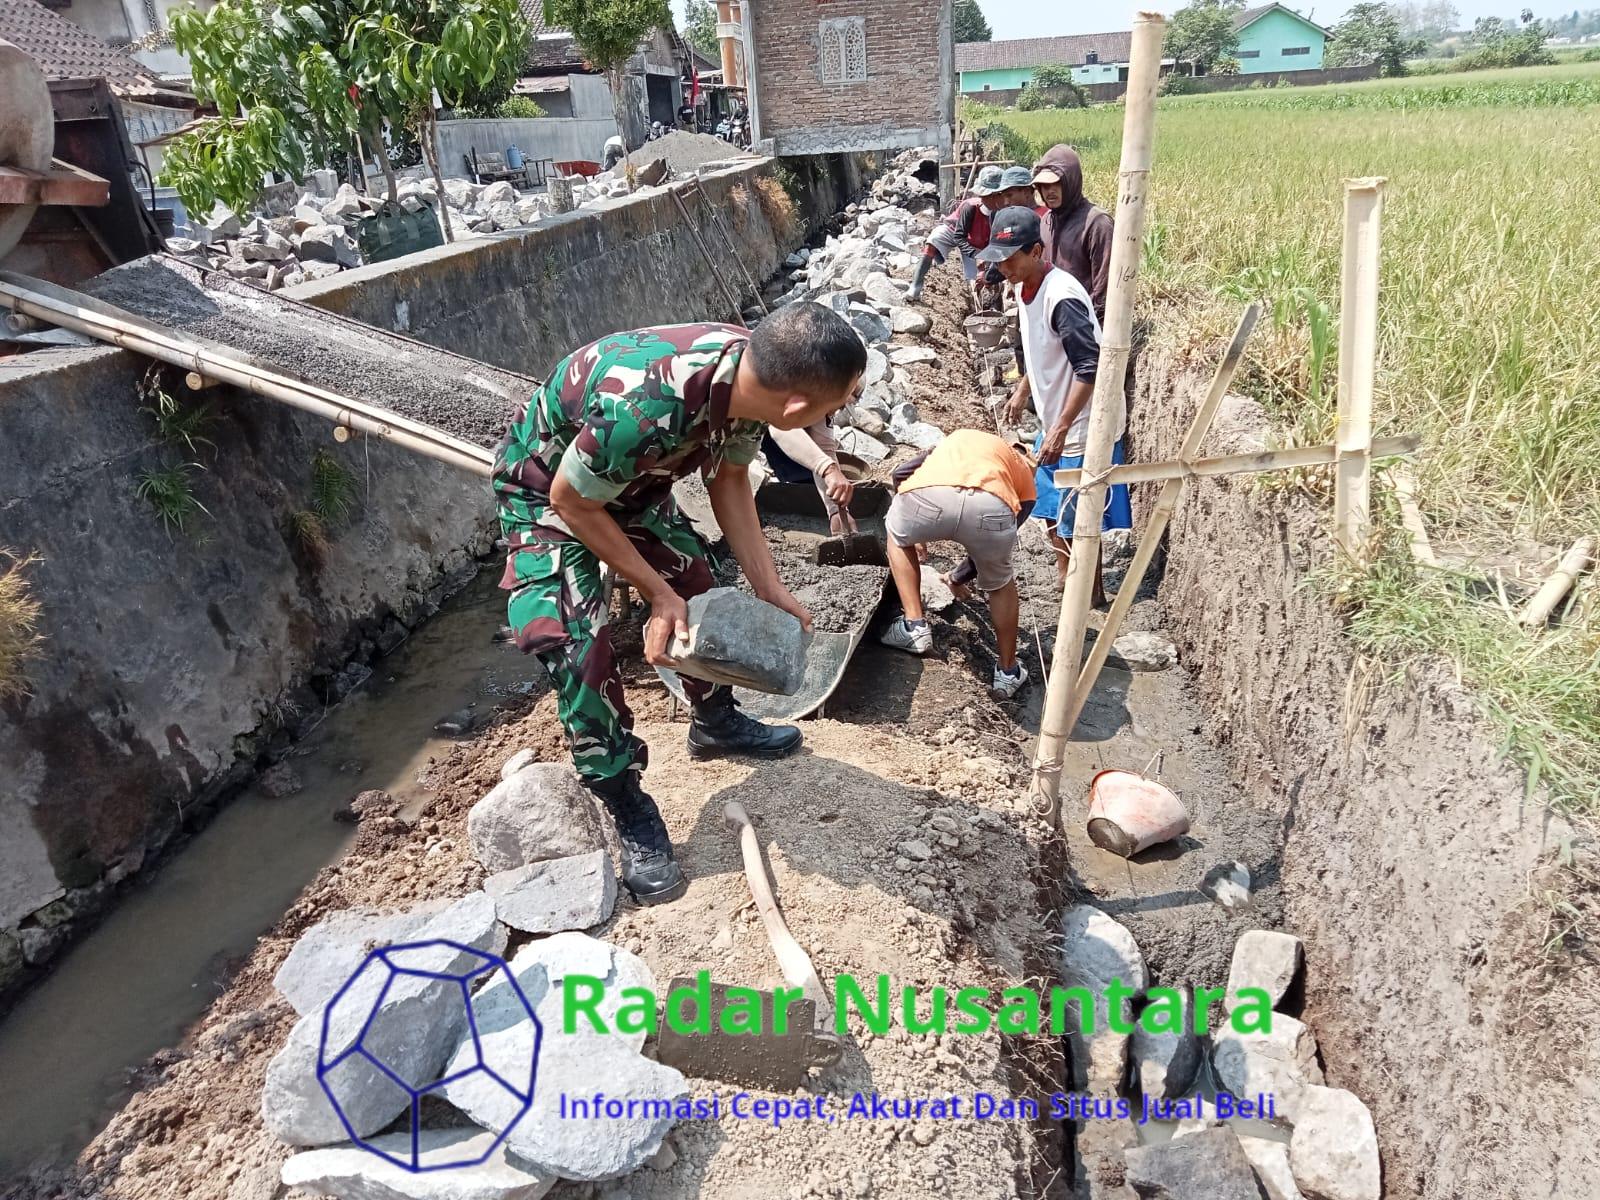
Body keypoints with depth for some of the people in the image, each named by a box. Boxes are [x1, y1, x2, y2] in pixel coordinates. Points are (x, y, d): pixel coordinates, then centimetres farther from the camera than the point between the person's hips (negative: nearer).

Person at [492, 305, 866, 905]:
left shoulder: (750, 371, -21)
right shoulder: (645, 409, -44)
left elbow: (729, 483, -4)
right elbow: (571, 501, -26)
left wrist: (770, 589, -5)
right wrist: (656, 592, -19)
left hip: (632, 476, 7)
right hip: (548, 488, -7)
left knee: (696, 584, 14)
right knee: (576, 644, -17)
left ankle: (717, 721, 38)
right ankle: (631, 815, 1)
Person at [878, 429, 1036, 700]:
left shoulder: (955, 440, 45)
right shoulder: (1024, 474, 39)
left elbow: (901, 473, 33)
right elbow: (995, 543, 38)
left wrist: (916, 530, 48)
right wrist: (961, 574, 57)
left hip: (927, 495, 0)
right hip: (990, 505, 0)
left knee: (898, 537, 37)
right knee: (1000, 583, 32)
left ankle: (914, 627, 29)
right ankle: (1007, 672, 40)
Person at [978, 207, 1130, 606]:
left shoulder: (1062, 298, -26)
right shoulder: (1026, 288, 3)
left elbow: (1090, 369, -28)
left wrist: (1060, 431, -28)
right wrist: (1022, 392, 25)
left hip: (1081, 431, -9)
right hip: (1054, 424, 10)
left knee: (1078, 523, 3)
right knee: (1052, 510, 22)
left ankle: (1092, 598, 22)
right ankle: (1067, 582, 41)